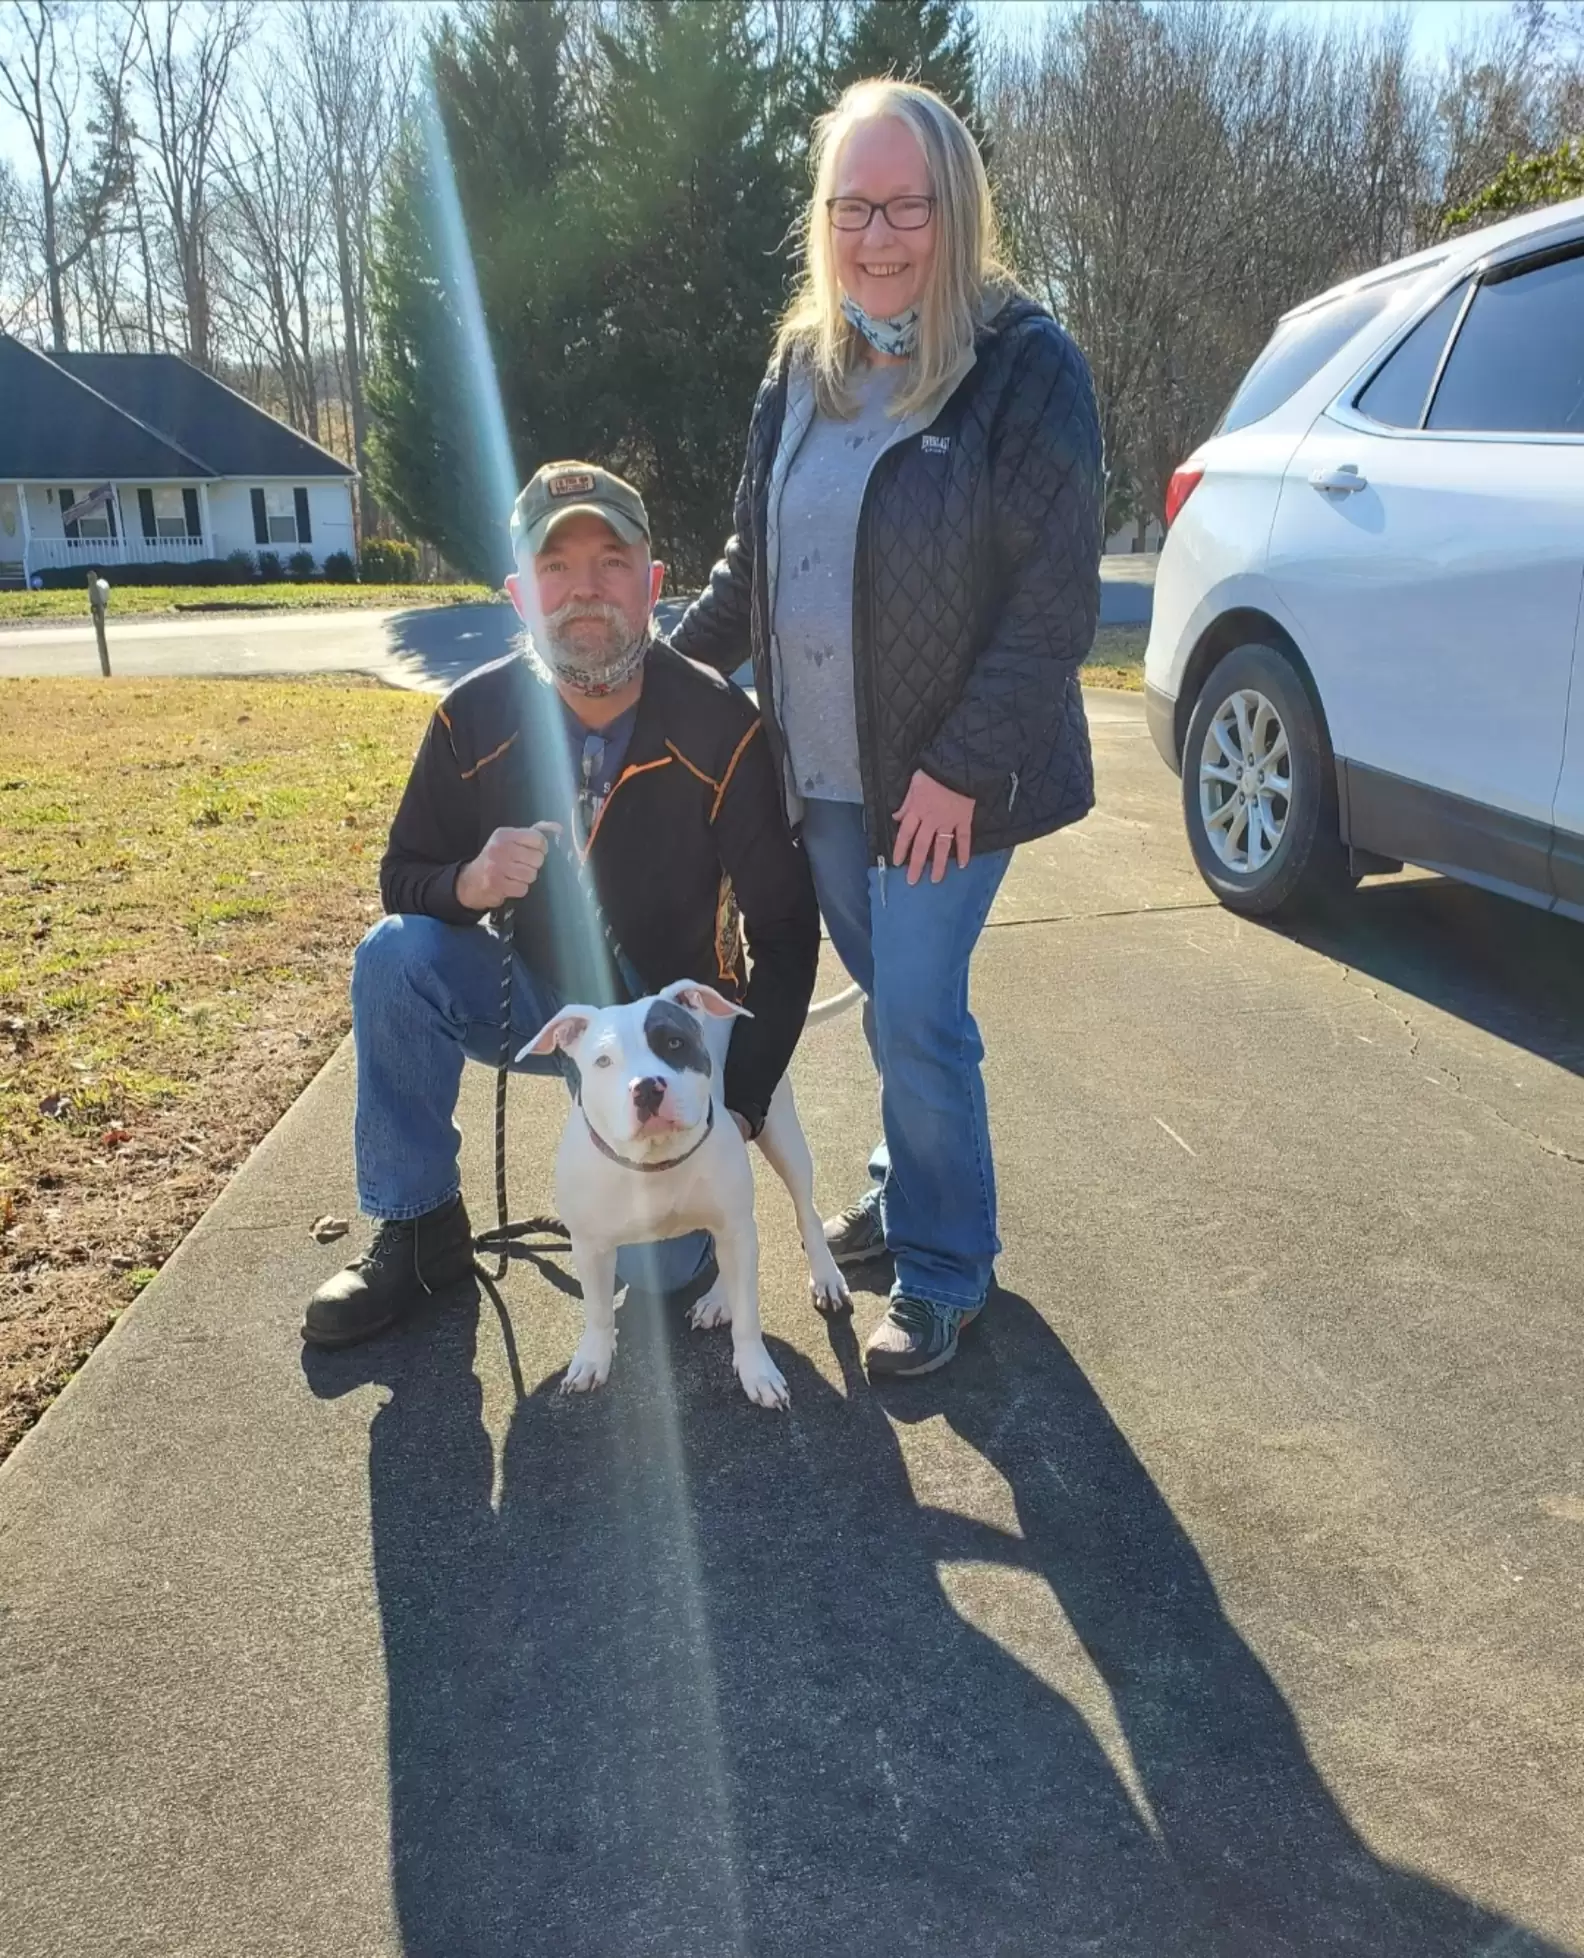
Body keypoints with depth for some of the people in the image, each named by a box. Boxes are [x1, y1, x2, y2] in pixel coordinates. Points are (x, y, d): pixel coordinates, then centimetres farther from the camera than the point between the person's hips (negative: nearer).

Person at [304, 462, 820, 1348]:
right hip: (532, 998, 3)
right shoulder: (476, 716, -12)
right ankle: (418, 1231, -5)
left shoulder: (722, 726, -20)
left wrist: (740, 1100, -20)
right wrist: (467, 883, -28)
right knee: (395, 955, -25)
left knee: (659, 1266, -20)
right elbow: (402, 877, -3)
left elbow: (784, 929, -14)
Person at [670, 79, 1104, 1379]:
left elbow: (1056, 600, -14)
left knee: (916, 1018, -5)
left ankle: (945, 1268, 15)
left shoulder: (1027, 366, -10)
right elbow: (753, 556, 18)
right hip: (820, 772, 5)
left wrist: (960, 767, -18)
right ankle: (912, 1190, 38)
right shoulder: (802, 365, 8)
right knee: (895, 1006, 17)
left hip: (947, 778, -5)